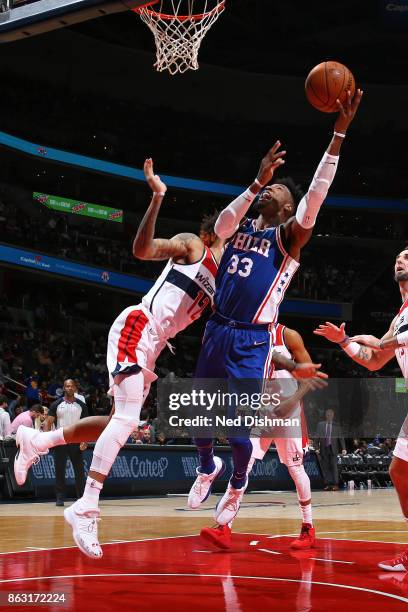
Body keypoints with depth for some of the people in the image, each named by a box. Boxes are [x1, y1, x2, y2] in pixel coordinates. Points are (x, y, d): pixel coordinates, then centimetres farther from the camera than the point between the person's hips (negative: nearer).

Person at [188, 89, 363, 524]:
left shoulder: (288, 237, -3)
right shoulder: (239, 227, 9)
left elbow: (314, 199, -19)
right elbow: (221, 226, -15)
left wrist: (338, 135, -27)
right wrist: (256, 182, -26)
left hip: (251, 342, -5)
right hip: (216, 332, 5)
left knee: (238, 430, -4)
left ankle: (237, 484, 25)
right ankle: (207, 468, 42)